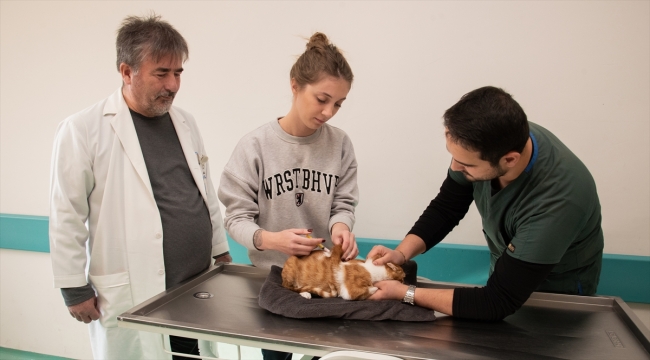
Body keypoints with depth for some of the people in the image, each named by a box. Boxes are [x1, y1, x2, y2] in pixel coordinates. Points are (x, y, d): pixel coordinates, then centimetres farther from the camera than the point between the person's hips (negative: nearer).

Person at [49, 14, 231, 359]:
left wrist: (221, 252, 14)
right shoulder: (83, 129, -9)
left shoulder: (185, 122, 9)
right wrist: (74, 288, -4)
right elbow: (66, 216, -7)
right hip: (132, 295, -4)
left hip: (198, 288, 5)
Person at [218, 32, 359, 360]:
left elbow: (343, 203, -3)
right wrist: (269, 239, -33)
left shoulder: (340, 144, -8)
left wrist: (340, 225, -25)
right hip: (272, 275, -1)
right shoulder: (255, 145, -15)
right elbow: (237, 218, -14)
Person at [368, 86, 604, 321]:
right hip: (505, 265, 5)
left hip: (556, 289, -4)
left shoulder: (554, 201, -41)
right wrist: (402, 252, -24)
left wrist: (406, 294, -32)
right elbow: (445, 208, -9)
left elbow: (498, 302, -35)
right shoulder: (481, 145, -25)